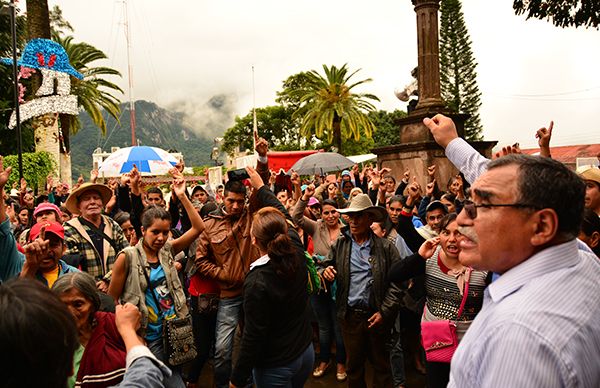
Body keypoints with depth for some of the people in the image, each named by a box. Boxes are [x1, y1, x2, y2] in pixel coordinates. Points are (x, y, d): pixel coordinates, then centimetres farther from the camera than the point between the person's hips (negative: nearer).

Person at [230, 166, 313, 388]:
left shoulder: (257, 282, -29)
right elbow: (283, 216, 5)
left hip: (275, 367, -6)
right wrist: (261, 187, 17)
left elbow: (253, 336, -23)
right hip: (306, 353, 7)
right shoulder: (297, 254, -12)